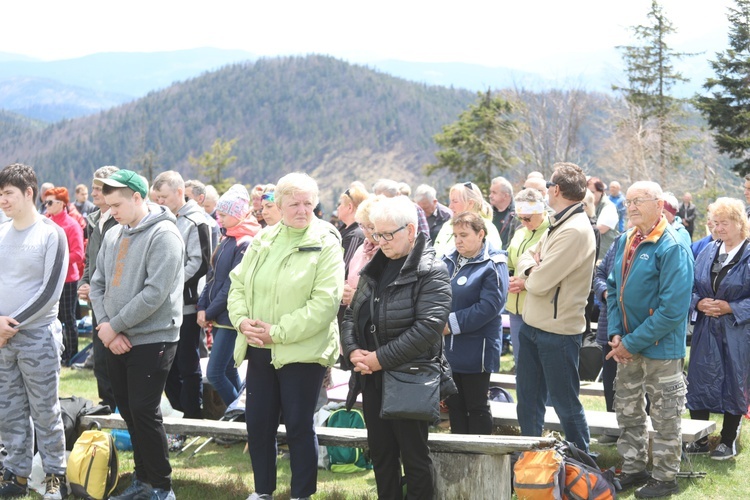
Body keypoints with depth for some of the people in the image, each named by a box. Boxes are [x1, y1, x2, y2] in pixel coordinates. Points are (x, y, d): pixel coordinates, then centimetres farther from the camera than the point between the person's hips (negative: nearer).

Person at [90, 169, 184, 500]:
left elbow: (154, 293, -20)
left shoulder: (163, 235, -13)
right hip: (116, 341, 7)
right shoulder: (113, 236, 10)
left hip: (151, 340, -7)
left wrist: (114, 325, -15)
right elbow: (97, 284, 9)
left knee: (144, 413, -6)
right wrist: (106, 328, -7)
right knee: (129, 412, 13)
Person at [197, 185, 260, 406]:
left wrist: (210, 313, -12)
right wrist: (202, 307, 2)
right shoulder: (227, 240, 14)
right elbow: (213, 276, 13)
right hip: (219, 318, 9)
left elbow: (233, 286, -17)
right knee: (228, 371, 12)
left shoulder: (245, 244, -14)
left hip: (230, 318, -9)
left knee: (214, 373, -10)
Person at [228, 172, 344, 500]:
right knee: (257, 423, 11)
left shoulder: (326, 244, -8)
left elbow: (325, 302, -17)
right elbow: (238, 284, 13)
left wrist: (278, 332, -18)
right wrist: (242, 319, -7)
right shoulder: (263, 240, 10)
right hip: (259, 350, 6)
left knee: (299, 426, 1)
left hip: (302, 351, -5)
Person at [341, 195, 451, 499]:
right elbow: (351, 315, 15)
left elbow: (428, 326, -21)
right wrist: (352, 350, -5)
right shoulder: (374, 269, 12)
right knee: (381, 456, 14)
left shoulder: (431, 271, -11)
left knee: (414, 458, 2)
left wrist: (381, 358, -19)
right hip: (373, 380, 7)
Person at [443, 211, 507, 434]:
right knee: (453, 404, 14)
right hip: (449, 348, 6)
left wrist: (453, 324, -18)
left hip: (476, 350, -6)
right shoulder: (449, 262, 9)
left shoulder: (493, 266, -10)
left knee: (476, 407, 3)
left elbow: (489, 306, -19)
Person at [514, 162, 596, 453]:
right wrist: (532, 269, -8)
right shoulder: (557, 225, 12)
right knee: (528, 399, 16)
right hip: (532, 325, 9)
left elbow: (538, 283, -23)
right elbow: (525, 259, 14)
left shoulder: (575, 231, -21)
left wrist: (529, 273, -2)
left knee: (565, 403, 2)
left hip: (557, 331, -9)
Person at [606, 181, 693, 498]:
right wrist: (616, 334, -4)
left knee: (665, 417, 7)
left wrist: (632, 343, -19)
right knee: (627, 412, 17)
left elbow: (673, 309, -22)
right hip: (627, 346, 7)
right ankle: (633, 470, 32)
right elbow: (614, 289, 10)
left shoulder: (672, 248, -18)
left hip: (660, 346, -7)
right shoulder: (625, 242, 4)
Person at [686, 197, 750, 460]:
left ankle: (728, 441, 18)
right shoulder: (707, 252, 8)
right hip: (706, 329, 5)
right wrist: (699, 303, -7)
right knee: (698, 381, 6)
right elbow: (692, 287, 12)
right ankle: (700, 439, 18)